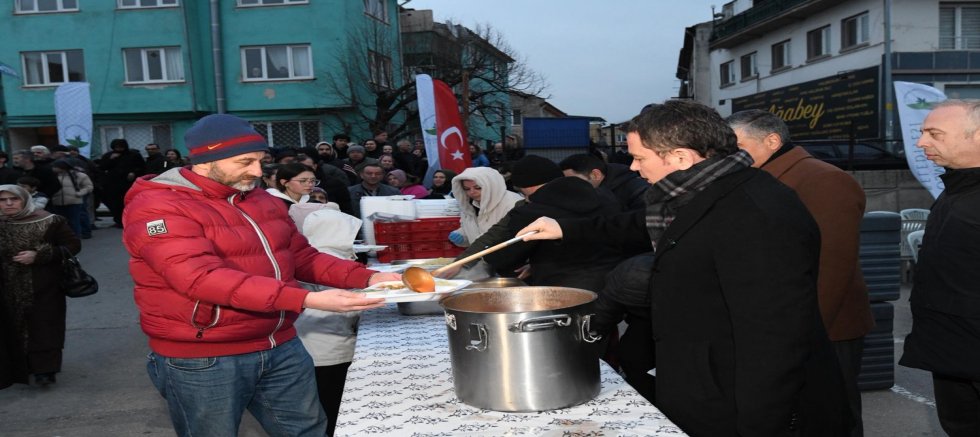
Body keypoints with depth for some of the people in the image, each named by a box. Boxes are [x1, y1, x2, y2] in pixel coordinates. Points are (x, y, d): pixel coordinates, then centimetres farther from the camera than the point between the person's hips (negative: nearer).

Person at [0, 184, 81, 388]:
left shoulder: (49, 221, -9)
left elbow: (73, 245, -9)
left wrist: (38, 255, -17)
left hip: (44, 287, -3)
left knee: (44, 327, -2)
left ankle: (45, 369, 6)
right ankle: (18, 369, 21)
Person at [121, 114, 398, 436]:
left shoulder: (261, 201, 9)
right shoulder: (156, 207, -15)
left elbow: (301, 257, 15)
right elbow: (202, 278, -28)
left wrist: (366, 277, -2)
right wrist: (306, 300, -34)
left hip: (281, 348, 7)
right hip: (202, 360, -6)